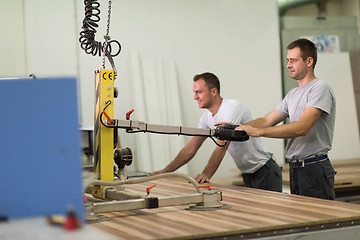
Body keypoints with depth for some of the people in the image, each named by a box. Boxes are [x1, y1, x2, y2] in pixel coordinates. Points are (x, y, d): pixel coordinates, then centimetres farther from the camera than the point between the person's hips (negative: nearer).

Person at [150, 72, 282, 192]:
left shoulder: (233, 107, -21)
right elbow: (191, 148, 8)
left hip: (266, 173, -8)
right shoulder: (207, 117, 4)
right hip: (248, 175, 8)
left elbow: (222, 147, -31)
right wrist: (165, 171, 4)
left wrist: (206, 174, -39)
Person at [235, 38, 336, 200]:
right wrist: (237, 127, -2)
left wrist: (258, 132, -27)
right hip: (295, 168, 9)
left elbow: (302, 128, -23)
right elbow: (267, 120, 16)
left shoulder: (320, 89, -11)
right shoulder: (292, 94, 20)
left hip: (315, 170, -9)